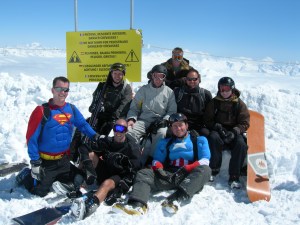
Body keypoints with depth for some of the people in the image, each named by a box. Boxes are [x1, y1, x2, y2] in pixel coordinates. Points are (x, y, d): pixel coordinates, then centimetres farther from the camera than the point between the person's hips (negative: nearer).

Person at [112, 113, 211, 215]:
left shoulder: (199, 140, 15)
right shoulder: (165, 142, 25)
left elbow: (204, 161, 1)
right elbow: (157, 160, 17)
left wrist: (187, 169, -16)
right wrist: (159, 169, -7)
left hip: (190, 176, -2)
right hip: (169, 176, 3)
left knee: (205, 170, -32)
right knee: (144, 173, -17)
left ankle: (177, 198, -49)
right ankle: (138, 205, -44)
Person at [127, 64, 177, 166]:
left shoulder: (169, 92, 10)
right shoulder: (143, 90, 14)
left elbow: (172, 111, 7)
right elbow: (134, 107, 13)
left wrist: (164, 120, -11)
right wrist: (131, 118, -6)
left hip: (160, 122, -1)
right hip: (143, 120, 2)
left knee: (162, 133, -36)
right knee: (129, 131, -28)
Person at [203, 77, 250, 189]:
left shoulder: (239, 104, 5)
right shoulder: (214, 102, 7)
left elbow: (245, 123, 2)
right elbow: (207, 119, 7)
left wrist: (234, 132, -17)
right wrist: (217, 126, -14)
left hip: (234, 132, 0)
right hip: (217, 130, 0)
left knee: (241, 145, -30)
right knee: (213, 138, -34)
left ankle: (234, 177, -22)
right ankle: (213, 170, -22)